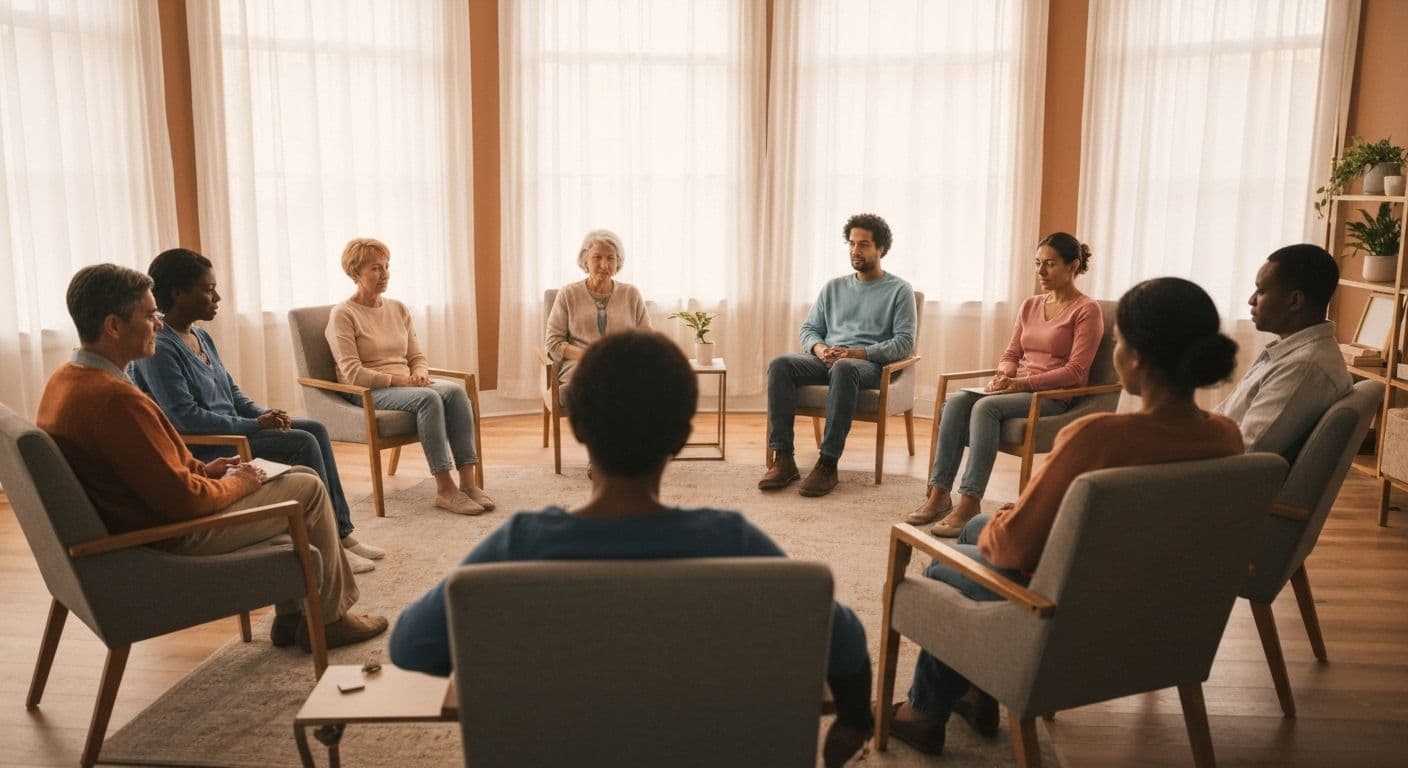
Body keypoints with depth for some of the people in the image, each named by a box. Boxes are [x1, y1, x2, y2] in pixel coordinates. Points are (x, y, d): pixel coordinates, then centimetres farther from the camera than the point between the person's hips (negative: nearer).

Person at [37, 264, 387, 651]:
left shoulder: (65, 380, 3)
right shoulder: (114, 398, -30)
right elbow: (182, 500, -28)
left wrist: (203, 469, 7)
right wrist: (233, 485, -9)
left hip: (135, 521, 10)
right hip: (170, 537, -10)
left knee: (298, 476, 17)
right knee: (309, 490, 0)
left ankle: (292, 615, 23)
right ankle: (327, 619, 16)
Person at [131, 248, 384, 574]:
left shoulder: (201, 336, 11)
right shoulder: (158, 348, -19)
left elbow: (231, 390, 18)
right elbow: (186, 417, -24)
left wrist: (262, 413, -2)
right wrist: (254, 425, -20)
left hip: (231, 428, 10)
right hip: (202, 447, -10)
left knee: (315, 429, 0)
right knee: (303, 443, -18)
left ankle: (342, 531, 2)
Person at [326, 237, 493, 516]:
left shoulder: (398, 308, 16)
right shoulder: (342, 315, -3)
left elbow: (418, 357, 17)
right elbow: (352, 373, -13)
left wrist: (419, 374, -7)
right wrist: (399, 379, -19)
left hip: (407, 385, 6)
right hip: (368, 393, -6)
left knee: (455, 391, -26)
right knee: (428, 397, -34)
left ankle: (468, 481, -30)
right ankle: (444, 489, -33)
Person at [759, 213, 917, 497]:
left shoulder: (899, 290, 7)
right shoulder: (833, 287, 21)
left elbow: (904, 341, -3)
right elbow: (808, 328, 17)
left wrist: (858, 352, -17)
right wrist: (819, 348, -8)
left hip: (870, 365, -4)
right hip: (825, 360, 4)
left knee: (843, 368, -42)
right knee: (780, 364, -27)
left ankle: (828, 464, -39)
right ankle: (783, 459, -31)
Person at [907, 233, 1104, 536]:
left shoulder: (1087, 310, -2)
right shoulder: (1030, 306, 18)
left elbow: (1076, 372, -11)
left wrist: (1021, 382, -19)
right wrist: (1003, 377, -6)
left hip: (1055, 396, -6)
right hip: (1017, 388, 6)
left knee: (986, 406, -34)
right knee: (955, 401, -23)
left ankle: (970, 503, -36)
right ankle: (938, 494, -26)